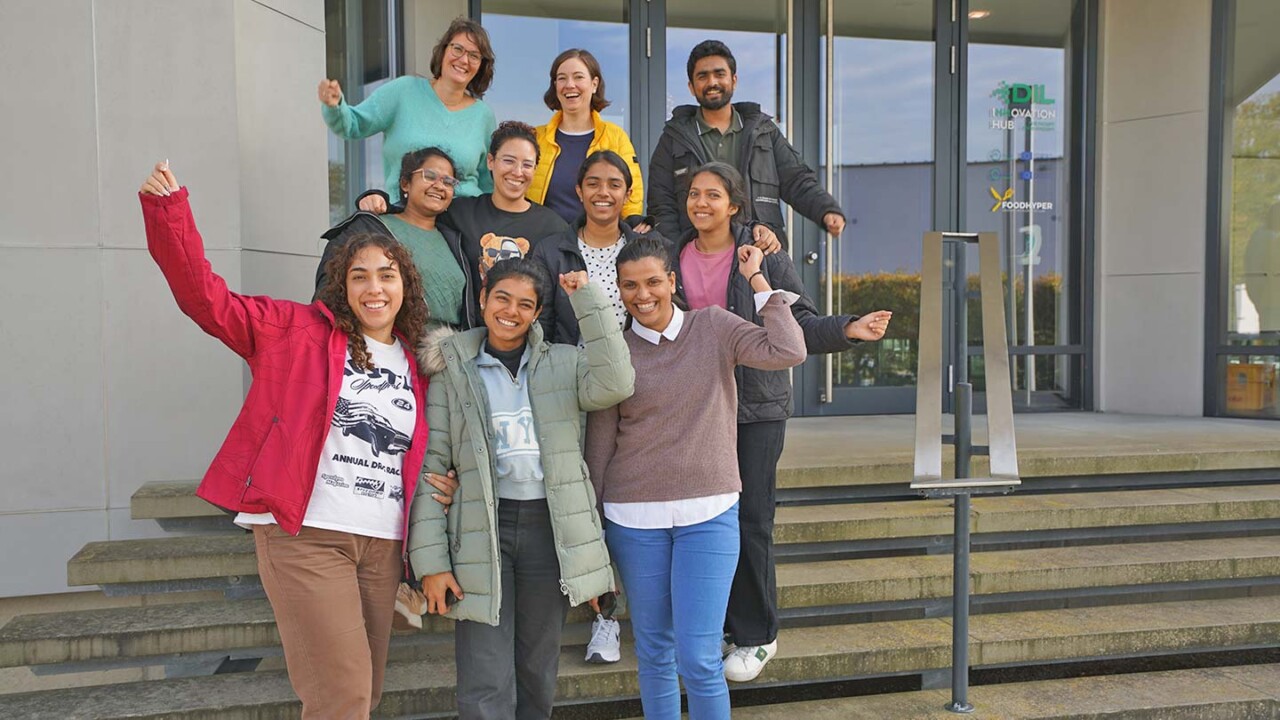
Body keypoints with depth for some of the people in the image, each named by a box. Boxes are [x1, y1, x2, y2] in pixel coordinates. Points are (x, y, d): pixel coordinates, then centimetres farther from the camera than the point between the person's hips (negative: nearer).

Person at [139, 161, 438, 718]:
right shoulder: (297, 331, 1)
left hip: (383, 544, 5)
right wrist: (168, 211, -14)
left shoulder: (416, 365, 13)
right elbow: (206, 299, -6)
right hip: (305, 534, -5)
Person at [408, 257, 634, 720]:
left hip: (549, 527, 2)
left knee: (538, 677, 13)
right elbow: (431, 464, 0)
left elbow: (614, 385, -14)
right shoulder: (453, 370, 3)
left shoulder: (563, 364, 7)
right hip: (481, 532, -2)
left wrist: (589, 299, -13)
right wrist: (431, 560, -7)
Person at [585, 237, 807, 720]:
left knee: (699, 660, -4)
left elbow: (788, 352, -13)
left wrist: (757, 279, -6)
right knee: (654, 654, 13)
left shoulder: (713, 328, 2)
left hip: (708, 515, -1)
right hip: (634, 520, 1)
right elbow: (599, 445, 3)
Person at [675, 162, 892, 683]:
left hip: (756, 405, -3)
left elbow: (800, 323, -3)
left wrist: (849, 329, -19)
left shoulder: (765, 255, -2)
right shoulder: (675, 255, 9)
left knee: (750, 520, -3)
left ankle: (756, 635, 14)